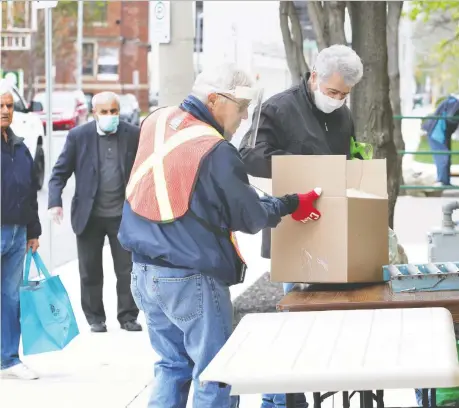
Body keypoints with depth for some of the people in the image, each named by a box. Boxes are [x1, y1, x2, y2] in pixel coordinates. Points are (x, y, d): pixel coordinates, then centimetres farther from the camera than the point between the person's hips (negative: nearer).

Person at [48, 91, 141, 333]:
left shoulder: (134, 135, 0)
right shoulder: (78, 136, -2)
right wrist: (55, 202, -15)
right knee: (90, 272, 7)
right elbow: (60, 172, -1)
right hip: (89, 216, 0)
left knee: (127, 269, 4)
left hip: (123, 214, 0)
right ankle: (95, 319, 19)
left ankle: (128, 317, 16)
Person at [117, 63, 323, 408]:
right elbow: (250, 217, -11)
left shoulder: (155, 122, 3)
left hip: (145, 272, 8)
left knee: (172, 366, 17)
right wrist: (292, 205, 5)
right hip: (191, 281, -7)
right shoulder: (216, 151, -19)